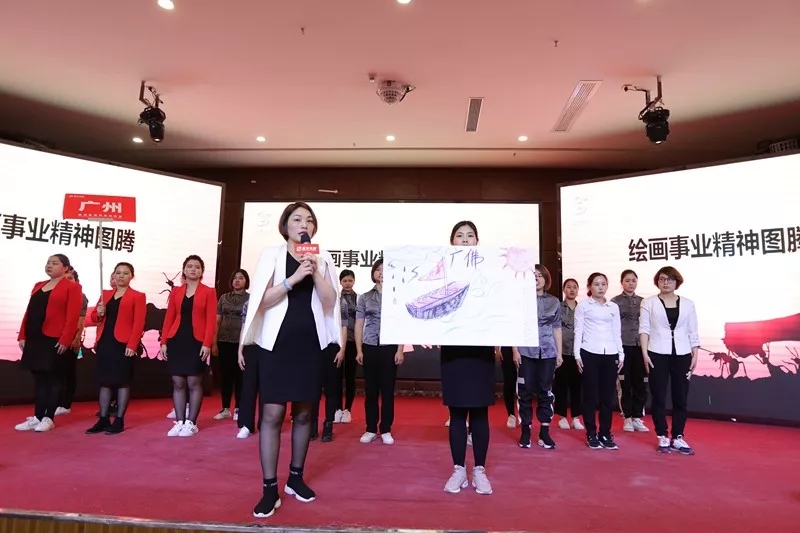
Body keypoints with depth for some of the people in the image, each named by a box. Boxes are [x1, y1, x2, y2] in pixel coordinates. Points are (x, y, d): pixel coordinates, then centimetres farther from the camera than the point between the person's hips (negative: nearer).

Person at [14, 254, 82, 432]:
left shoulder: (72, 287, -5)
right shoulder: (38, 286, 18)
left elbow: (72, 316, -13)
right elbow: (29, 312, 15)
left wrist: (65, 340, -19)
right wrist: (22, 335, 8)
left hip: (55, 340, -7)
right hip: (34, 339, 7)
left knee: (54, 379, 1)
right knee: (39, 378, 11)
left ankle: (48, 418, 9)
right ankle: (37, 417, 18)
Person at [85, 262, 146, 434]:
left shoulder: (137, 296, -2)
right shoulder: (105, 294, 15)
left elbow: (139, 323, -9)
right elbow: (94, 317, 17)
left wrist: (132, 345, -17)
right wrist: (99, 313, -6)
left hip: (123, 344, -6)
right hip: (105, 342, 6)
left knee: (123, 382, 1)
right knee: (104, 382, 10)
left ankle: (119, 421, 8)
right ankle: (103, 420, 18)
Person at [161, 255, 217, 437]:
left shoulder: (208, 292, 1)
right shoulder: (176, 292, 11)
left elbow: (211, 320, -5)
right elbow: (169, 318, 9)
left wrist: (207, 343, -13)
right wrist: (164, 341, 2)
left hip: (197, 342, -3)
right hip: (176, 340, 3)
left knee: (194, 383, 1)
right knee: (178, 383, 6)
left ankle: (191, 423, 9)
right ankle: (179, 422, 14)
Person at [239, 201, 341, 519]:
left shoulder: (322, 258, 8)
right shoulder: (272, 254, 2)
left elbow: (330, 304, -1)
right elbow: (261, 300, -7)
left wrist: (315, 272, -13)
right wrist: (293, 278, -18)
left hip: (310, 344, 3)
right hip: (277, 342, -2)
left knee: (304, 412, 11)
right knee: (273, 413, -4)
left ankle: (296, 477, 26)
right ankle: (270, 488, 6)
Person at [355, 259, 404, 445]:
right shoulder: (364, 298, 7)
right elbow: (359, 325, 8)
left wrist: (400, 350, -4)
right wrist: (359, 350, 1)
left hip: (389, 348, -1)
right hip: (369, 348, 1)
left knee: (388, 391, 5)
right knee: (370, 391, 7)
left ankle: (386, 430, 15)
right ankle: (371, 429, 18)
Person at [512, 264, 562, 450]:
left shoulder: (554, 302, 9)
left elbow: (557, 328, 10)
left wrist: (559, 353, 7)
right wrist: (515, 350, -6)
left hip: (548, 352, 2)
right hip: (526, 351, -2)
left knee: (545, 391, 6)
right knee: (526, 392, 3)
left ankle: (544, 433, 15)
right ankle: (525, 431, 14)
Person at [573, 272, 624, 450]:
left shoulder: (614, 307, 13)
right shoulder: (582, 305, 3)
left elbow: (617, 332, 15)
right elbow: (578, 330, -1)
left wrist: (621, 354, 8)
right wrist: (577, 354, -7)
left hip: (610, 354, 3)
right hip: (589, 353, -3)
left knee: (608, 396, 5)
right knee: (591, 395, 2)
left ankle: (605, 434, 15)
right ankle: (591, 434, 11)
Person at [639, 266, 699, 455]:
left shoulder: (688, 304, 8)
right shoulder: (649, 303, 1)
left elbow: (693, 332, 9)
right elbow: (644, 329, -2)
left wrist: (695, 355, 3)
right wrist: (645, 353, -8)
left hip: (682, 355, 2)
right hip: (658, 355, -2)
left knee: (681, 398, 6)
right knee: (659, 397, 3)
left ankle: (678, 438, 17)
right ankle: (662, 437, 13)